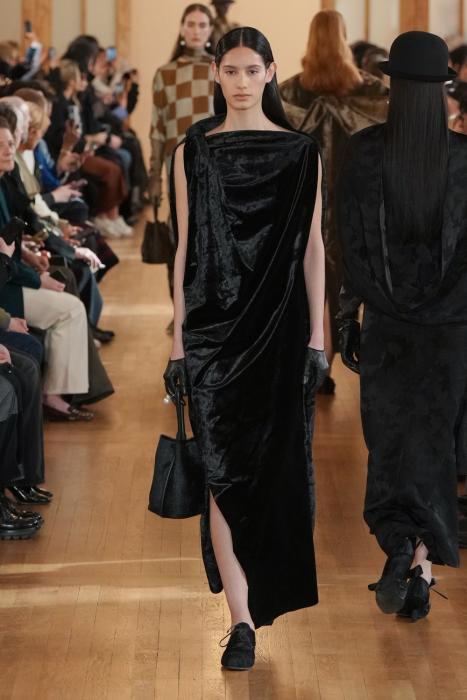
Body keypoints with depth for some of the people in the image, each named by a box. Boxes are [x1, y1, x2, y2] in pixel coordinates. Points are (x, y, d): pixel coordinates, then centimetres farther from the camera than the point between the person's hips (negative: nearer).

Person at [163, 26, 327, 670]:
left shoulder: (301, 152, 4)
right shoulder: (193, 152, 5)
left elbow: (313, 247, 3)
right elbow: (184, 247, 6)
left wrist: (317, 334, -2)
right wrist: (178, 337, 2)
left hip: (280, 326, 0)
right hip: (214, 324, 0)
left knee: (277, 465, 5)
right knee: (225, 470, -7)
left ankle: (266, 587, 28)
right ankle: (242, 621, -7)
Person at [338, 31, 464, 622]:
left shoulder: (364, 151, -8)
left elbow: (351, 242, -5)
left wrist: (347, 319, 3)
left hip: (386, 322, 0)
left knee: (391, 442, 13)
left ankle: (400, 543, -7)